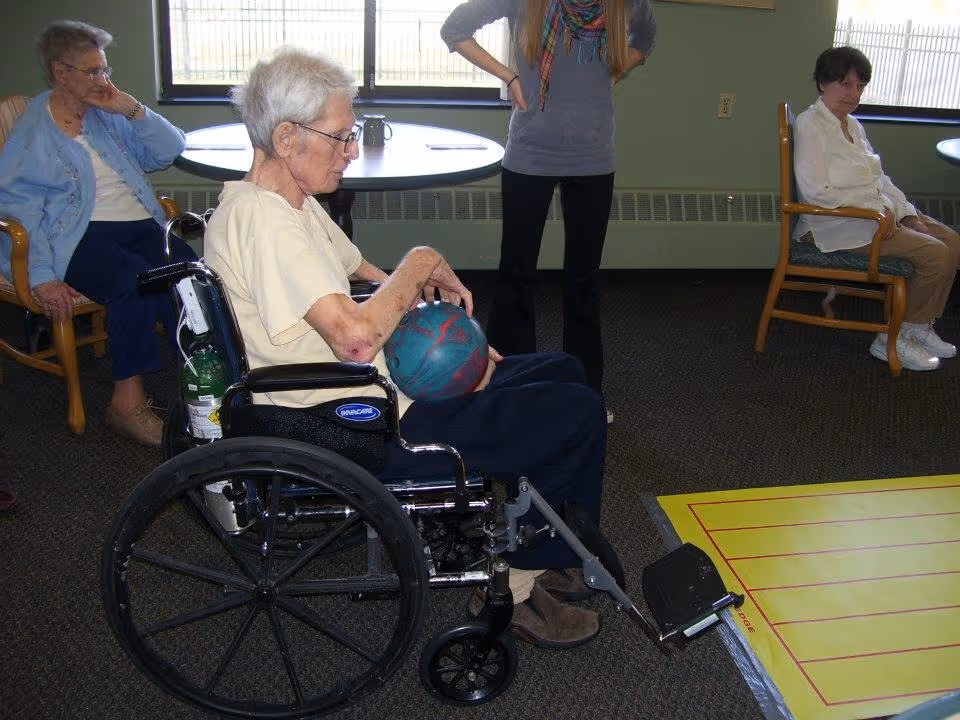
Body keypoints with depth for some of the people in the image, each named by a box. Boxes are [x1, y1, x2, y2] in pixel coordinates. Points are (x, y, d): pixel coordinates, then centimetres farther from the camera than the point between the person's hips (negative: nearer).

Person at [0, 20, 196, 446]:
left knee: (189, 270, -28)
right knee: (135, 280, -36)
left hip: (140, 226, 5)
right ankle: (128, 403, -29)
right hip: (81, 237, -5)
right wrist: (41, 278, -16)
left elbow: (170, 151, 19)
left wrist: (133, 110, 4)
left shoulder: (108, 116, 23)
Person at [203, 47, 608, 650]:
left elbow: (370, 281, 18)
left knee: (562, 371, 16)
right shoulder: (262, 221, -24)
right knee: (579, 413, -10)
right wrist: (422, 263, -19)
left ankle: (545, 559, 24)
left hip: (377, 389, 11)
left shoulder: (292, 204, 10)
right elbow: (356, 338, -34)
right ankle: (514, 585, 10)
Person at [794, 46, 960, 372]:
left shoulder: (852, 124, 15)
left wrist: (907, 212, 1)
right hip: (839, 225, -9)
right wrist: (878, 209, -18)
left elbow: (879, 178, 18)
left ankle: (921, 326, 13)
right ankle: (892, 340, -5)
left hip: (879, 212, 9)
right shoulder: (810, 125, -13)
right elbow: (817, 192, -21)